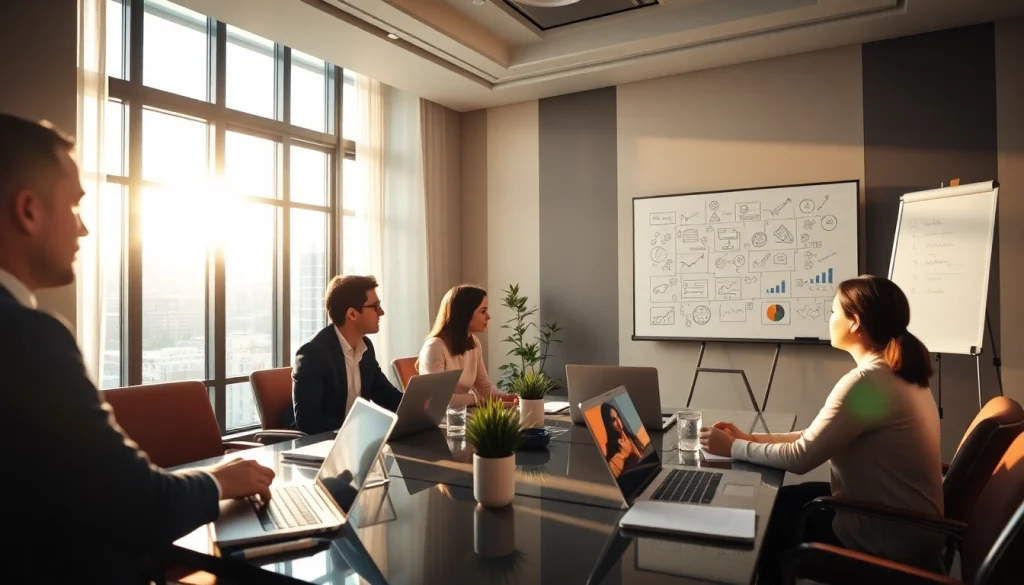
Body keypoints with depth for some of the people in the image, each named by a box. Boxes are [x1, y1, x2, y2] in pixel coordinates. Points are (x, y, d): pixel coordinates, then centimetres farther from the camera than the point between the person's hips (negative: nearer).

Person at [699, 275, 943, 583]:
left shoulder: (865, 382, -26)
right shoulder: (899, 373, 5)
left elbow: (800, 458, -22)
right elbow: (819, 437, 8)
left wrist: (734, 448, -8)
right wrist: (751, 439, 3)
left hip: (887, 541, -8)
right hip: (907, 528, 8)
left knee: (767, 519, 9)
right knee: (782, 499, 17)